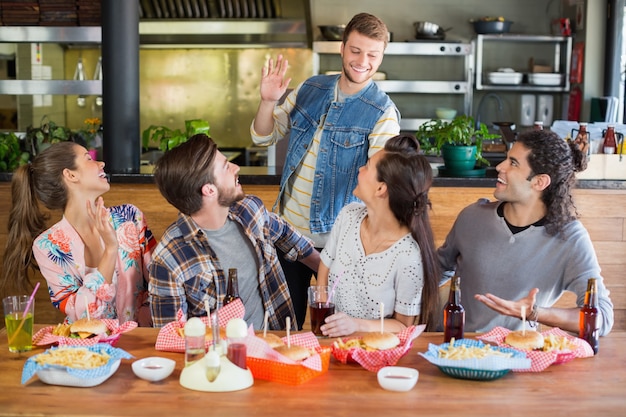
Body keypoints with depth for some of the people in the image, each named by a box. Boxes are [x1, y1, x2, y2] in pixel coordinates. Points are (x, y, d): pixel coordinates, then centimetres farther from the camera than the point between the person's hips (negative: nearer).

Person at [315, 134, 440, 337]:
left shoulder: (408, 256, -19)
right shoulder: (349, 215, -3)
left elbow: (403, 326, -7)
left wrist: (357, 325, -22)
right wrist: (322, 321, -7)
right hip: (332, 337, 3)